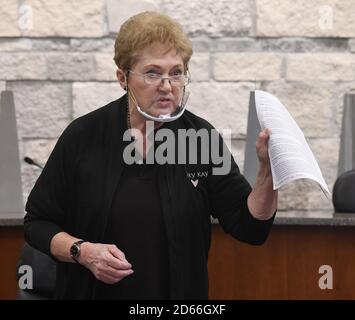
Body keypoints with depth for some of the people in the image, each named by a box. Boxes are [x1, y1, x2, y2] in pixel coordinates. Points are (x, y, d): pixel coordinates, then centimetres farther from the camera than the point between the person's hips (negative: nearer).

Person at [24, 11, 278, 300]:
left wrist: (268, 170, -24)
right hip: (95, 290, -1)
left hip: (180, 294, 1)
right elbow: (38, 223, -2)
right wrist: (82, 251, -18)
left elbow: (250, 227, -9)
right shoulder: (83, 137, -9)